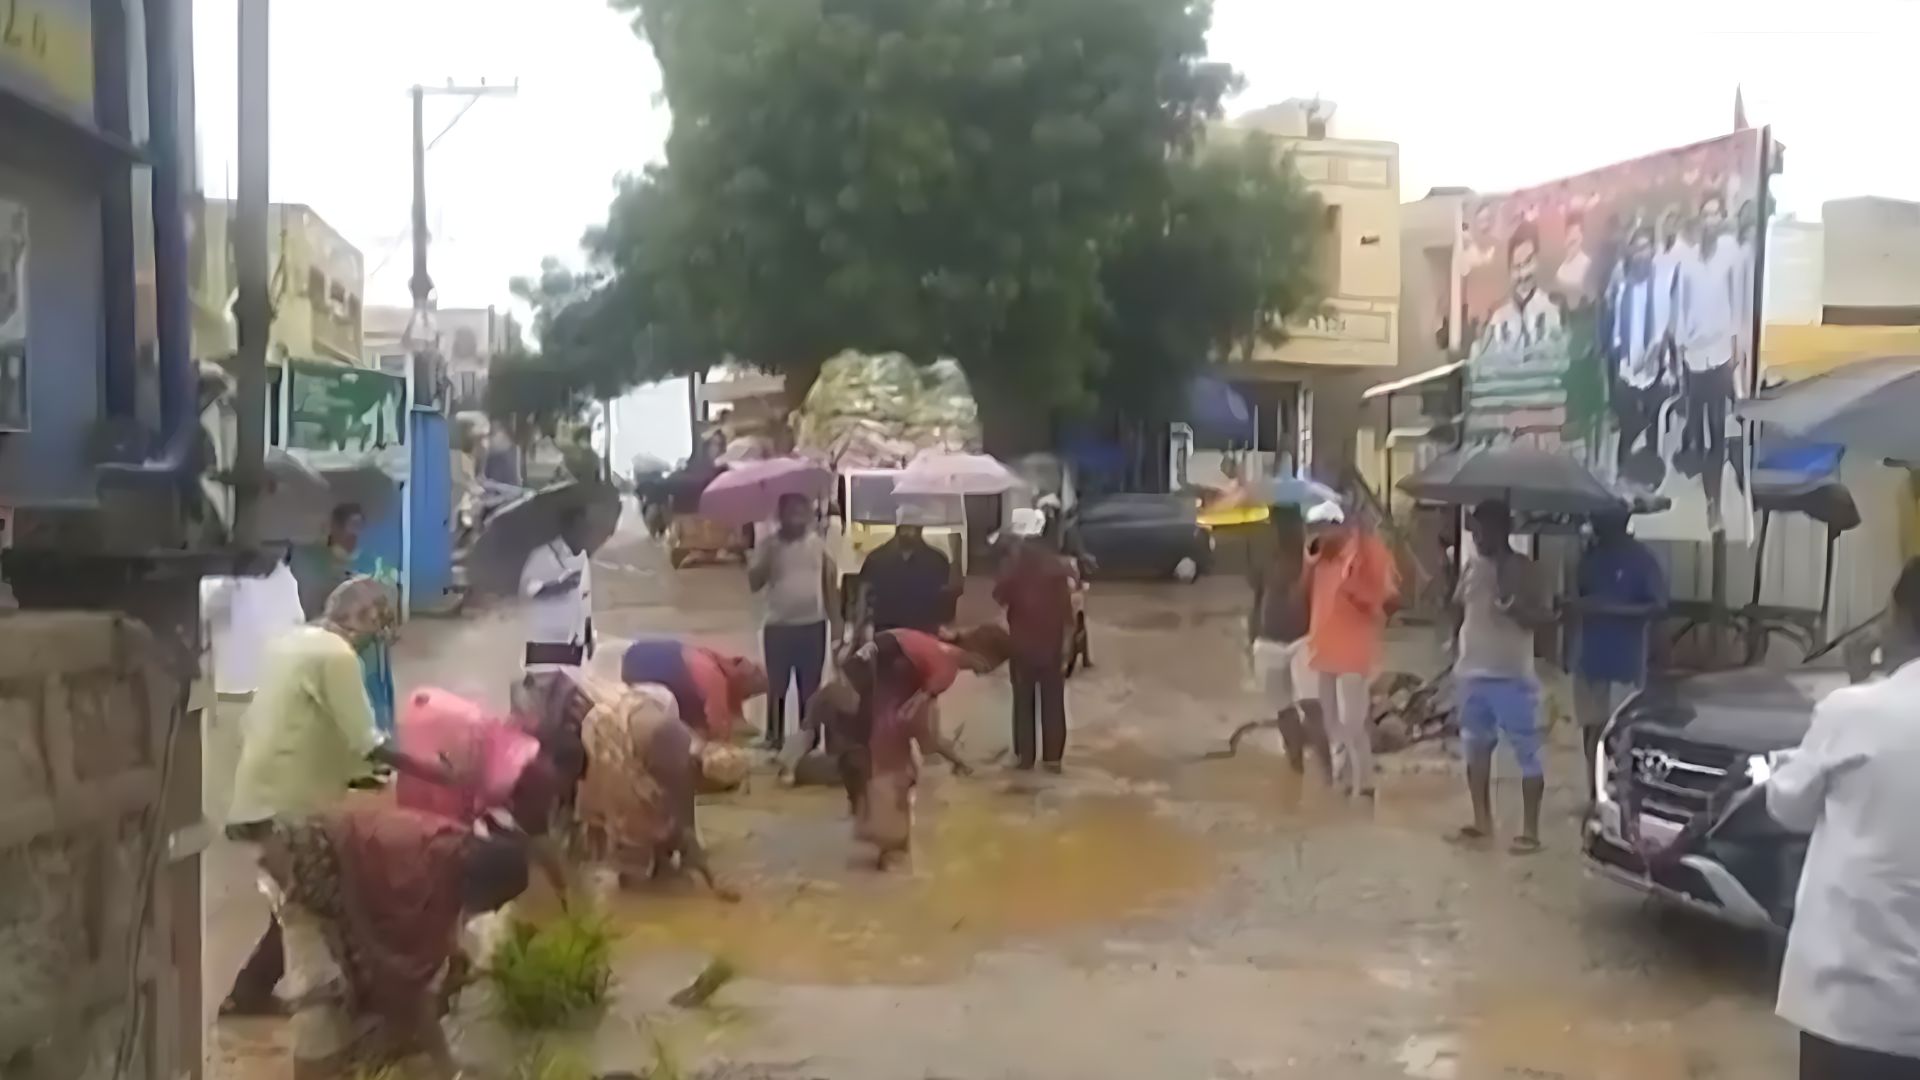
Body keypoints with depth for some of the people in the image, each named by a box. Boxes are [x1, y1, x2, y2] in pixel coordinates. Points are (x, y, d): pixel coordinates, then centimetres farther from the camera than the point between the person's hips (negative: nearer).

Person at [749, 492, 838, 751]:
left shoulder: (820, 543, 3)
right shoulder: (768, 545, 0)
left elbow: (830, 585, 7)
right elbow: (753, 583, -7)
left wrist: (836, 623, 3)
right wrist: (768, 557, -22)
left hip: (813, 626, 1)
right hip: (778, 627, -1)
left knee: (809, 689, 7)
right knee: (776, 687, 4)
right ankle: (774, 741, 14)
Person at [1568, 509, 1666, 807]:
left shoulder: (1640, 559, -10)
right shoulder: (1591, 555, 9)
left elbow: (1658, 605, -17)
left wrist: (1609, 607, -24)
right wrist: (1575, 604, -3)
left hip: (1624, 662, -6)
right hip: (1590, 657, 6)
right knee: (1591, 728, 12)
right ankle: (1595, 796, 22)